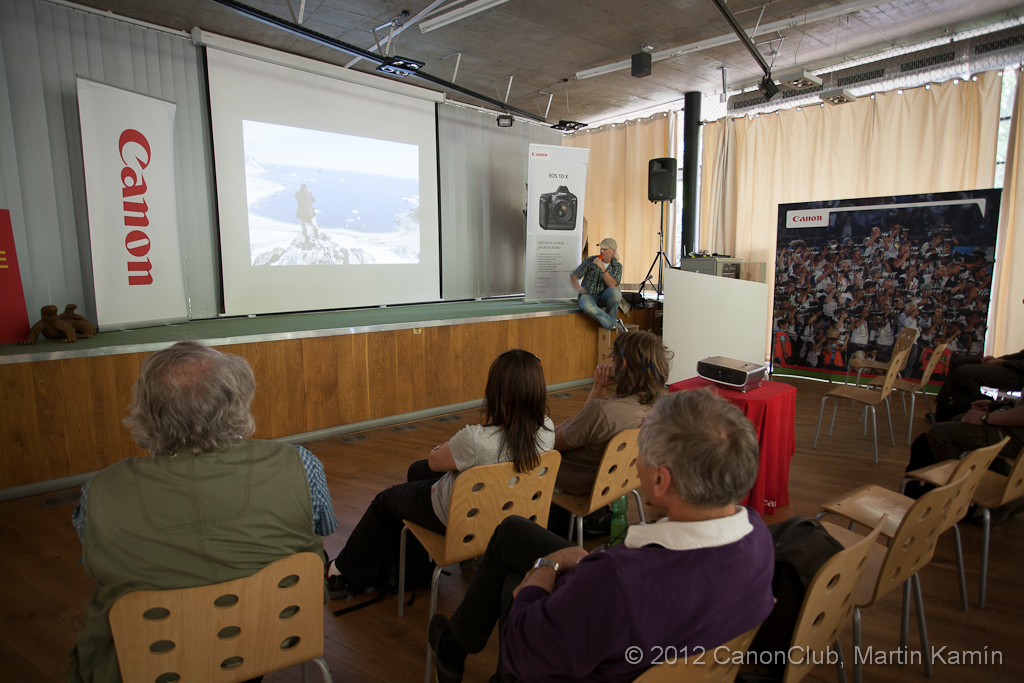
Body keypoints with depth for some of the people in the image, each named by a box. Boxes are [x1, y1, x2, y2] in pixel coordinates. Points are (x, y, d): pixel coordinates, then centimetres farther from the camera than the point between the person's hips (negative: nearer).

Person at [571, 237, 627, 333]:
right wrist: (576, 284, -21)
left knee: (616, 291, -35)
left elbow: (612, 285, -16)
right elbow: (573, 275, 2)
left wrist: (602, 268, -26)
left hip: (604, 298, 1)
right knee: (588, 306, -40)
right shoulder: (590, 261, -2)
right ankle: (613, 323, -21)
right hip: (588, 295, -1)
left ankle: (611, 318, -11)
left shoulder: (617, 266, 1)